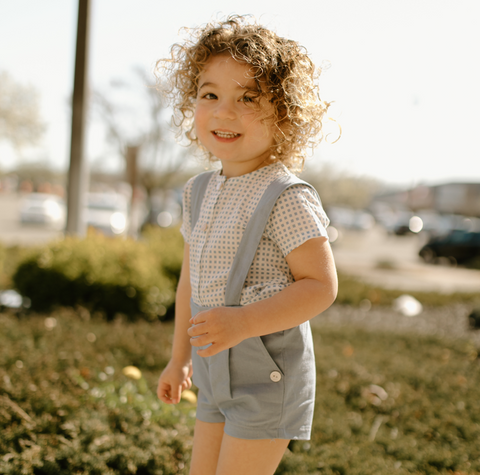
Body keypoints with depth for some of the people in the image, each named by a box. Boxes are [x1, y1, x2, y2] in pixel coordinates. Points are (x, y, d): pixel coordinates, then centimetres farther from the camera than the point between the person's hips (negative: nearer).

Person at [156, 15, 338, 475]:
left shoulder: (287, 198, -18)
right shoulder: (199, 191, 6)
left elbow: (320, 285, -20)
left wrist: (243, 322, -31)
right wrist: (180, 357, 22)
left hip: (268, 379, -8)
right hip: (217, 377, 8)